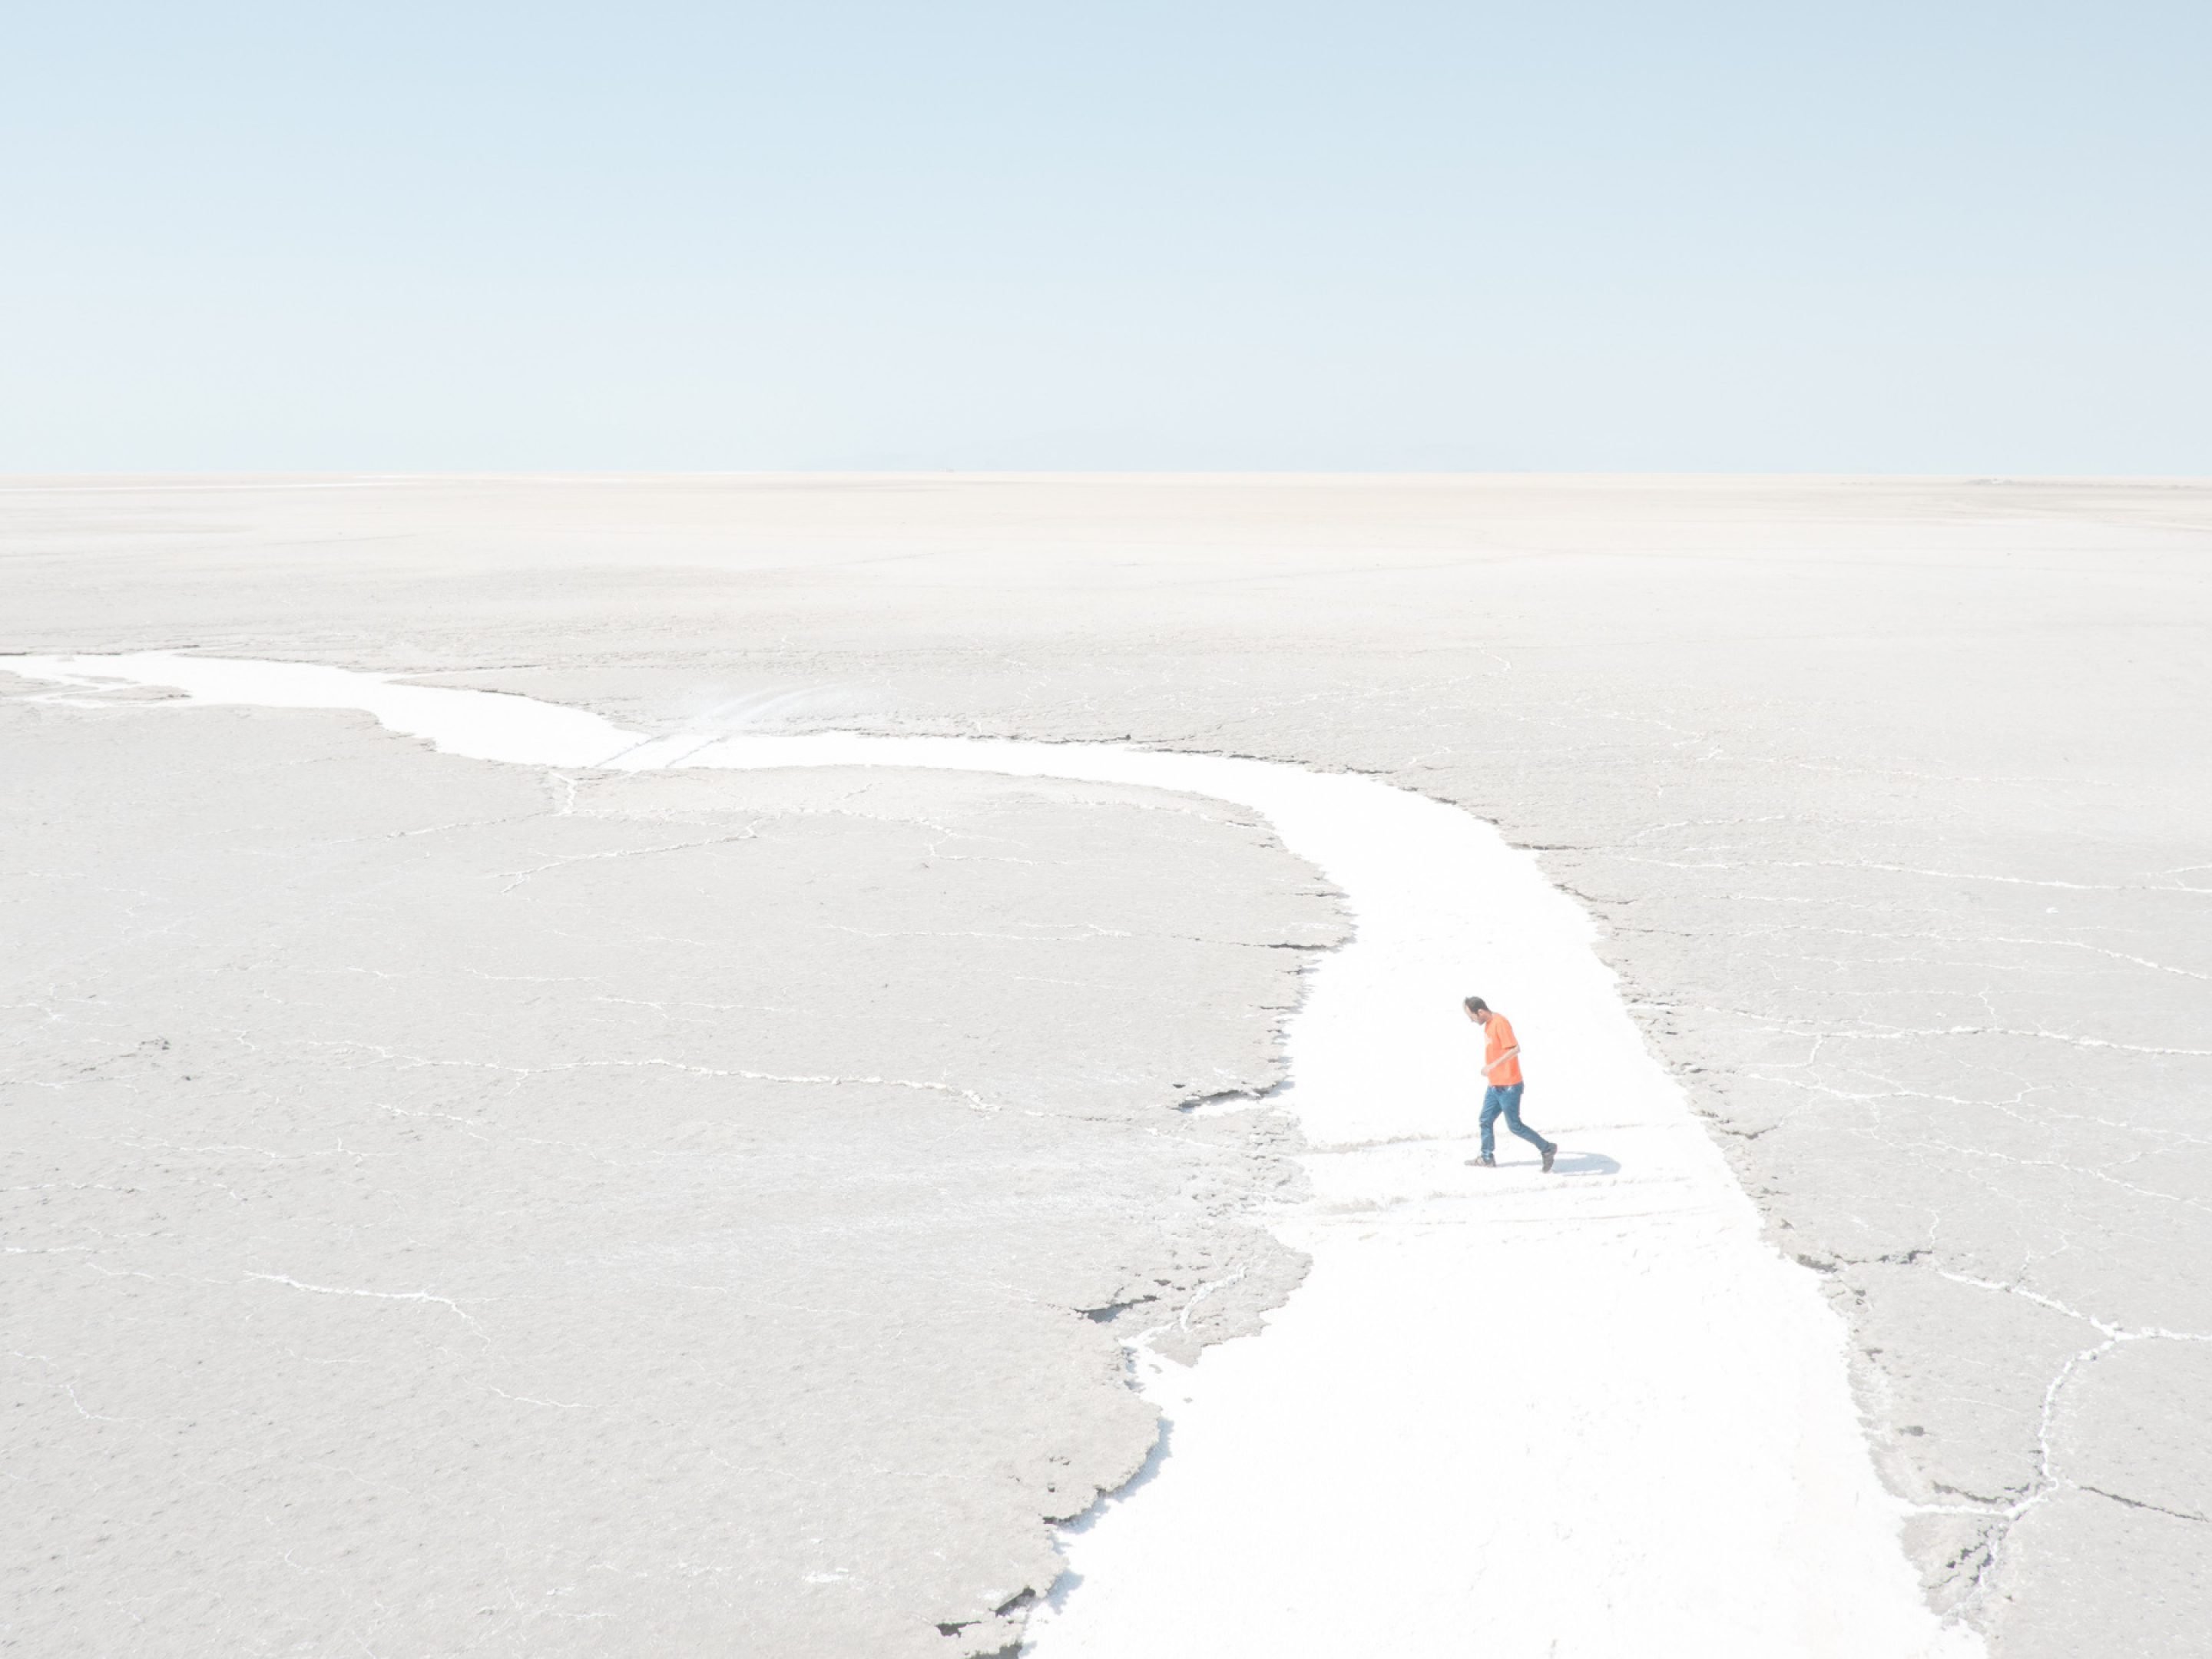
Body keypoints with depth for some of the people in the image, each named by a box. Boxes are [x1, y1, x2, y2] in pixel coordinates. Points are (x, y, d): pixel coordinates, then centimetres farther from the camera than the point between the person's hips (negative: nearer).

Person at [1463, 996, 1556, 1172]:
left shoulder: (1500, 1023, -21)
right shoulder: (1489, 1023, 8)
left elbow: (1515, 1049, -28)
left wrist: (1492, 1066, -28)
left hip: (1509, 1086, -9)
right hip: (1494, 1085, 9)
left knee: (1514, 1126, -2)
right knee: (1486, 1120, 11)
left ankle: (1547, 1148, 10)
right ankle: (1487, 1158, 21)